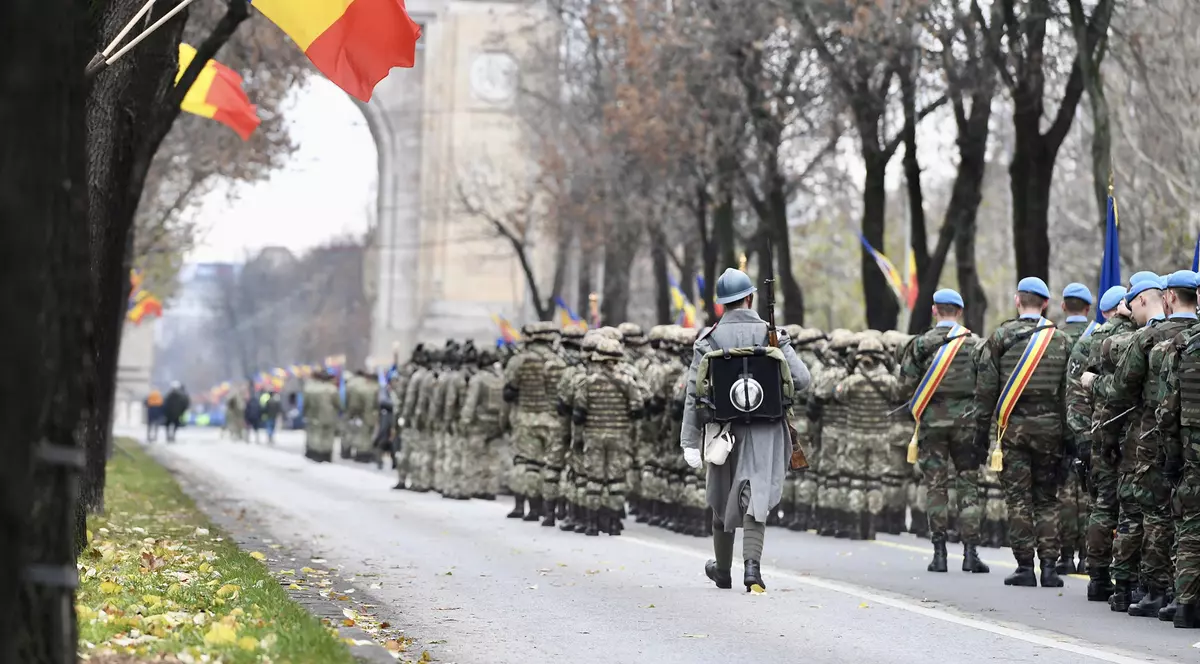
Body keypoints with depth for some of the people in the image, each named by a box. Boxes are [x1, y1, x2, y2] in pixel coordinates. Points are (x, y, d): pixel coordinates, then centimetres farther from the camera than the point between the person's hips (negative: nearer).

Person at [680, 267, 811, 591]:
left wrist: (690, 442, -4)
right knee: (755, 497, -3)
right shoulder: (771, 335, -3)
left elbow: (694, 395, -5)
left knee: (722, 500, 17)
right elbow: (801, 380, -8)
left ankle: (722, 570, 32)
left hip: (724, 430, 1)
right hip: (764, 431, -1)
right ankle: (752, 564, -23)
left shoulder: (708, 340, -2)